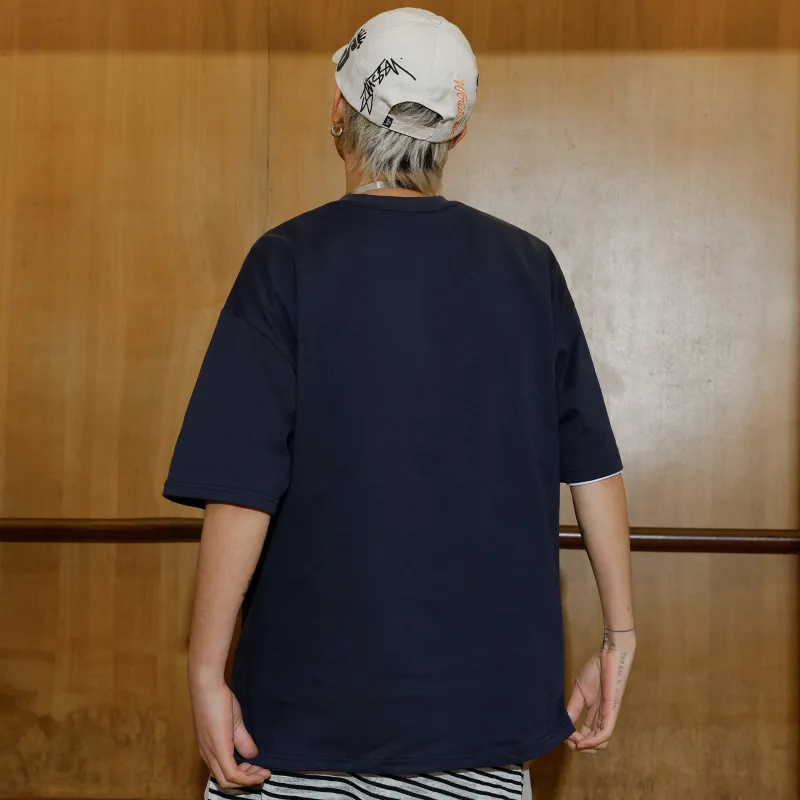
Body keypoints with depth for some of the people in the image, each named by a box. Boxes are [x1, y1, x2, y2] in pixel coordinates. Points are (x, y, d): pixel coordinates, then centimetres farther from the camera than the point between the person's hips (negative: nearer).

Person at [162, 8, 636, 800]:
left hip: (315, 699, -3)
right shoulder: (528, 266, 1)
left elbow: (239, 489, -15)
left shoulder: (290, 260, -9)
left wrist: (205, 669, -7)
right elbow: (594, 469, 3)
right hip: (491, 698, 3)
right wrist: (619, 638, 11)